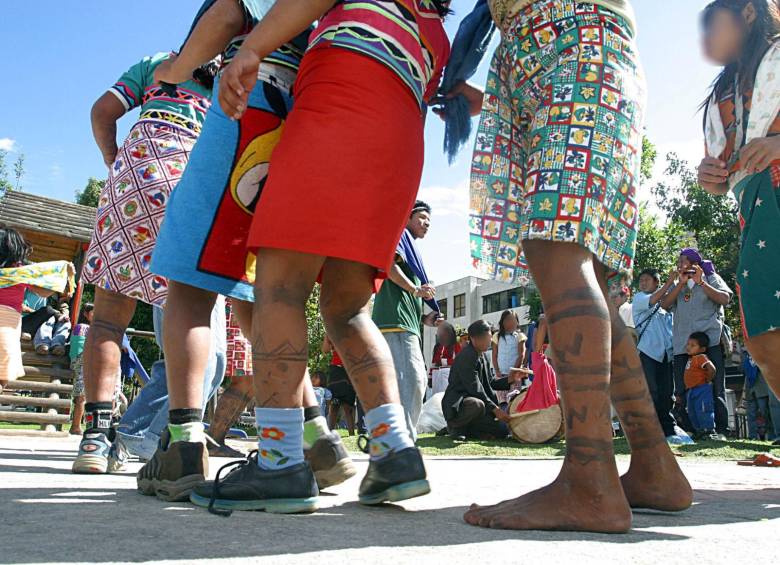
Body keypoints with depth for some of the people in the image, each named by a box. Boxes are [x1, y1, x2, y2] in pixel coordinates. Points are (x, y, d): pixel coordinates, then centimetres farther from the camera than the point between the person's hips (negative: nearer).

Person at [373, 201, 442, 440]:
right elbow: (389, 265, -15)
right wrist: (416, 290, -14)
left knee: (417, 380, 11)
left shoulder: (411, 248, 32)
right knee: (410, 379, -18)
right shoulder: (400, 235, 6)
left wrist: (424, 318, 19)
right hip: (396, 321, -10)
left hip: (408, 324, 10)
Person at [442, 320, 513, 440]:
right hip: (456, 407, -9)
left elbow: (491, 382, 13)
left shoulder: (483, 356, 10)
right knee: (477, 404, -41)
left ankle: (466, 428, 12)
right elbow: (474, 388, -24)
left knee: (503, 430, 0)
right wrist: (495, 409, -24)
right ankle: (456, 427, -13)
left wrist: (508, 379, -5)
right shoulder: (466, 356, -20)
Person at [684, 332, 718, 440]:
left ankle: (710, 431, -5)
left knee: (703, 411, -10)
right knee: (692, 413, 12)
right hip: (691, 391, 10)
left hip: (702, 390, -10)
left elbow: (712, 369, -26)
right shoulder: (690, 359, 16)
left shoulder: (701, 357, -13)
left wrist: (708, 380, -14)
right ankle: (700, 431, 20)